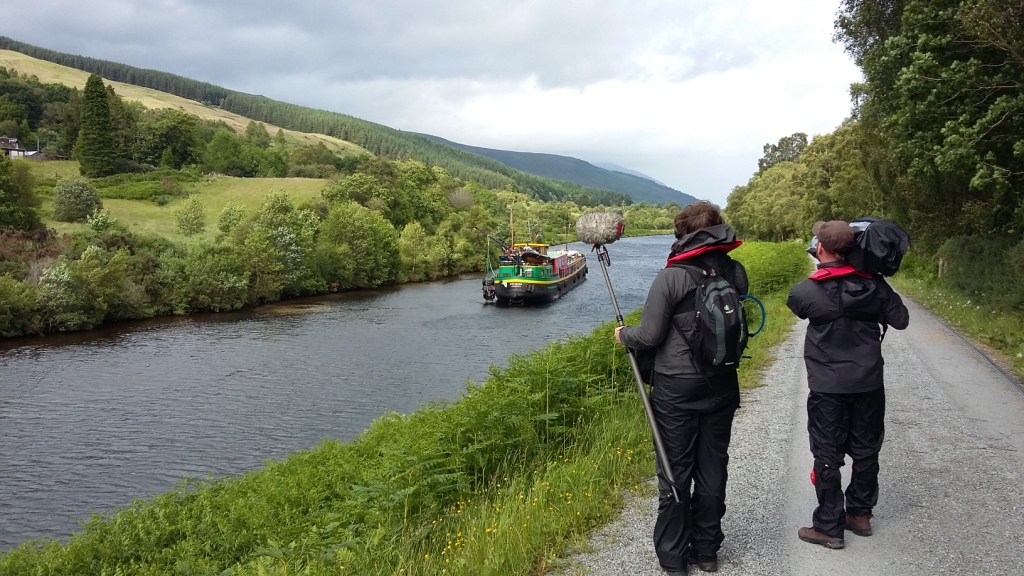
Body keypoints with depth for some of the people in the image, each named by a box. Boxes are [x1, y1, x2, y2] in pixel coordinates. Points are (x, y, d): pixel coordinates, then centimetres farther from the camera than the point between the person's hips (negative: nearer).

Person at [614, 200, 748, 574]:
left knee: (675, 471, 8)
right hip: (721, 387, 4)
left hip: (676, 390, -4)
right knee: (712, 469, 16)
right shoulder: (735, 273, -4)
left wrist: (624, 335, 5)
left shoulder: (670, 278, -17)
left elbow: (649, 336, -14)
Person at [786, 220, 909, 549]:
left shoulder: (807, 291, -14)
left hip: (828, 389, -3)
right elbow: (901, 320, 1)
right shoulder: (874, 284, -6)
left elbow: (795, 304, 8)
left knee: (827, 457, 5)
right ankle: (860, 514, 30)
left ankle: (829, 528, 11)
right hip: (869, 385, 4)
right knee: (865, 452, 17)